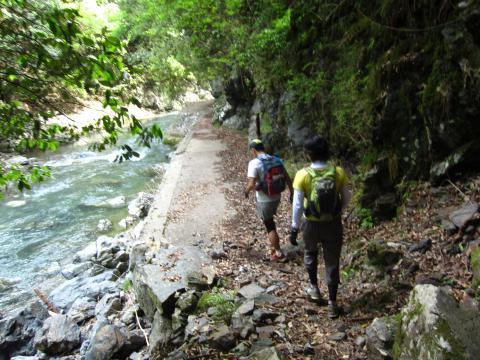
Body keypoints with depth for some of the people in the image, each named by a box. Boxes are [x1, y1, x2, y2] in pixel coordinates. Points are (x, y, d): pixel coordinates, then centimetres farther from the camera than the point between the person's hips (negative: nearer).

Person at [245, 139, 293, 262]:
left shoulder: (254, 163, -17)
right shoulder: (276, 160, 1)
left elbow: (251, 184, -24)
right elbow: (287, 179, 4)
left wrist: (246, 191, -3)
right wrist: (292, 193, 15)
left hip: (264, 200, -6)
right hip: (276, 197, 6)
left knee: (270, 226, 8)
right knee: (270, 222, 27)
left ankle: (279, 254, 15)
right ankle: (273, 246, 37)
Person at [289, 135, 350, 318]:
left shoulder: (303, 175, -16)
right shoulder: (338, 172, -10)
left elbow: (297, 205, -14)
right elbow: (346, 198, 1)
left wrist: (294, 228, -4)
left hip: (312, 224, -1)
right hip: (334, 224, 1)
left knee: (310, 253, 29)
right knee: (332, 263, 13)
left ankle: (314, 287, 39)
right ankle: (332, 303, 20)